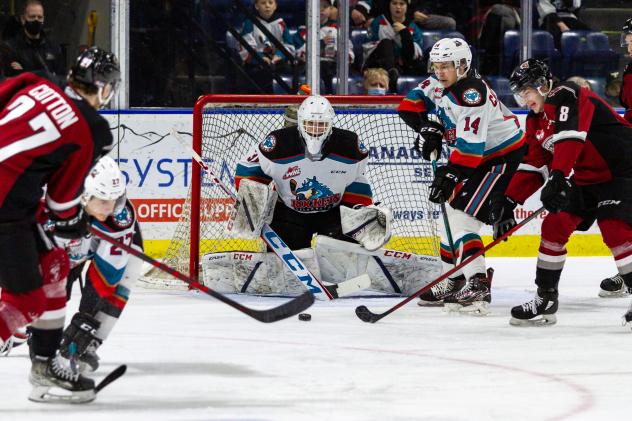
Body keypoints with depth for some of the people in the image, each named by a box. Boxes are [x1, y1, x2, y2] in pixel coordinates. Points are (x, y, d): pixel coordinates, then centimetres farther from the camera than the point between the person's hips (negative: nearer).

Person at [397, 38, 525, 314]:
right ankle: (453, 283, 23)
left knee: (462, 215, -20)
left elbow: (469, 146, -32)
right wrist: (428, 128, -6)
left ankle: (477, 286, -27)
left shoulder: (472, 95, -28)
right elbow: (411, 105, 10)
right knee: (451, 211, 14)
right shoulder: (439, 84, 0)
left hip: (502, 156, -10)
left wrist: (449, 175, -32)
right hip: (476, 156, 10)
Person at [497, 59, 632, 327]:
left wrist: (558, 177, -45)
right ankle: (545, 300, 11)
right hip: (584, 179, 9)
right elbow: (534, 165, 11)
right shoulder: (536, 121, 10)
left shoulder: (566, 96, -18)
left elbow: (570, 137, -35)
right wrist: (508, 202, 3)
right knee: (554, 226, 2)